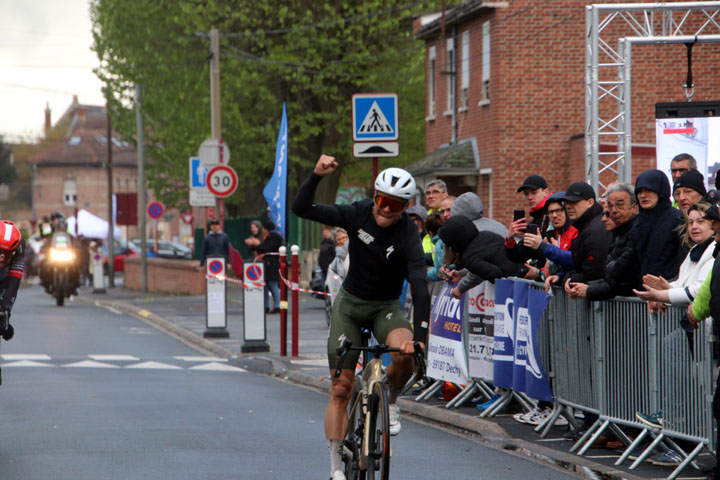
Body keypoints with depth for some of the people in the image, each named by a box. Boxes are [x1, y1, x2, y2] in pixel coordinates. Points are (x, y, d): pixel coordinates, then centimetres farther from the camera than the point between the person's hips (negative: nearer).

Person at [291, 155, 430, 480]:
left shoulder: (408, 236, -21)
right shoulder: (358, 214, -15)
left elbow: (420, 288, -32)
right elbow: (301, 209, -18)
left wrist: (420, 337, -43)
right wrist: (316, 175, -35)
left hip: (386, 307, -1)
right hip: (350, 303, 1)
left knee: (405, 353, -34)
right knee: (340, 388, -5)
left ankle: (390, 403, -3)